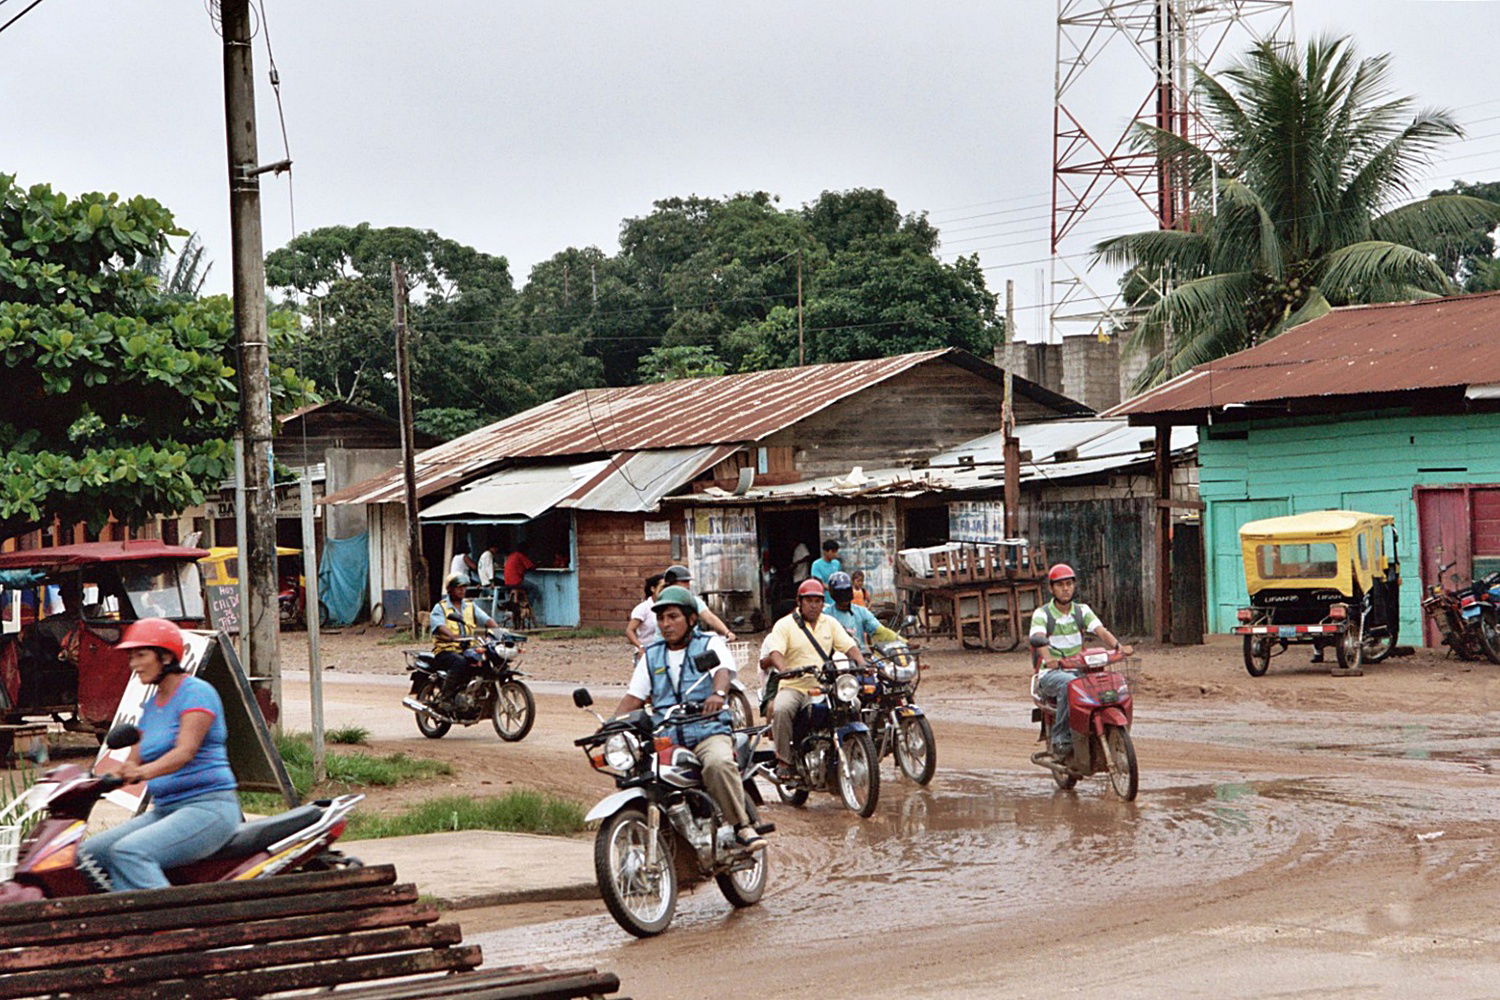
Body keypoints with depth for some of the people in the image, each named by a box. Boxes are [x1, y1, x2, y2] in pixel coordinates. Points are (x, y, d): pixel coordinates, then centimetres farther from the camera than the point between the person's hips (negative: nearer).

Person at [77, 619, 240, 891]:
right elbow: (133, 760, 13)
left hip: (208, 807, -9)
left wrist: (143, 772, -40)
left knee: (128, 851, -29)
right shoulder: (151, 706, 18)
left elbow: (186, 751, -23)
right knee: (90, 853, -5)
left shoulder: (196, 692, -8)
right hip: (164, 809, 9)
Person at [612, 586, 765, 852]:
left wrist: (718, 693, -38)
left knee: (719, 763, -37)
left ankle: (742, 826, -25)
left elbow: (723, 670, -13)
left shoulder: (710, 644, 8)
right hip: (664, 738, 4)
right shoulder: (651, 655, 21)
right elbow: (634, 697, 15)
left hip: (708, 732, -4)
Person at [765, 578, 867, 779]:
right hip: (793, 687, -3)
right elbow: (775, 653, -12)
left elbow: (849, 646, 9)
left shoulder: (830, 623, 16)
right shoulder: (785, 625, 2)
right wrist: (785, 670, -34)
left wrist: (862, 664, -12)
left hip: (824, 688, 3)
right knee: (780, 710, -35)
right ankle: (784, 761, -21)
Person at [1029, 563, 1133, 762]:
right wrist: (1047, 659, -44)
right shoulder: (1041, 614, -2)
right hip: (1051, 673, -4)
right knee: (1068, 684, -39)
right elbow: (1038, 638, -22)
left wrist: (1118, 646, -28)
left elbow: (1101, 631, -6)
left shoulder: (1082, 610, 11)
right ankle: (1060, 740, -34)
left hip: (1079, 670, 4)